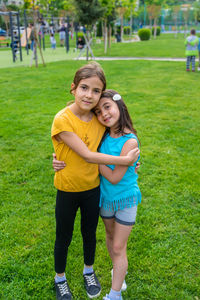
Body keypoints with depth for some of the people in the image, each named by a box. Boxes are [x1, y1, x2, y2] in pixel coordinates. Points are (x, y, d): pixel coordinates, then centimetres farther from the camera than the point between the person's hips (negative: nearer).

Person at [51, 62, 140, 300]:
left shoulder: (99, 118, -8)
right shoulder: (62, 120, -25)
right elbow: (88, 156, -26)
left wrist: (129, 161, -7)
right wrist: (125, 160, -21)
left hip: (92, 188, 4)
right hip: (67, 191, -4)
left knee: (89, 233, 23)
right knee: (64, 238, 17)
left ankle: (88, 272, 50)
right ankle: (60, 279, 44)